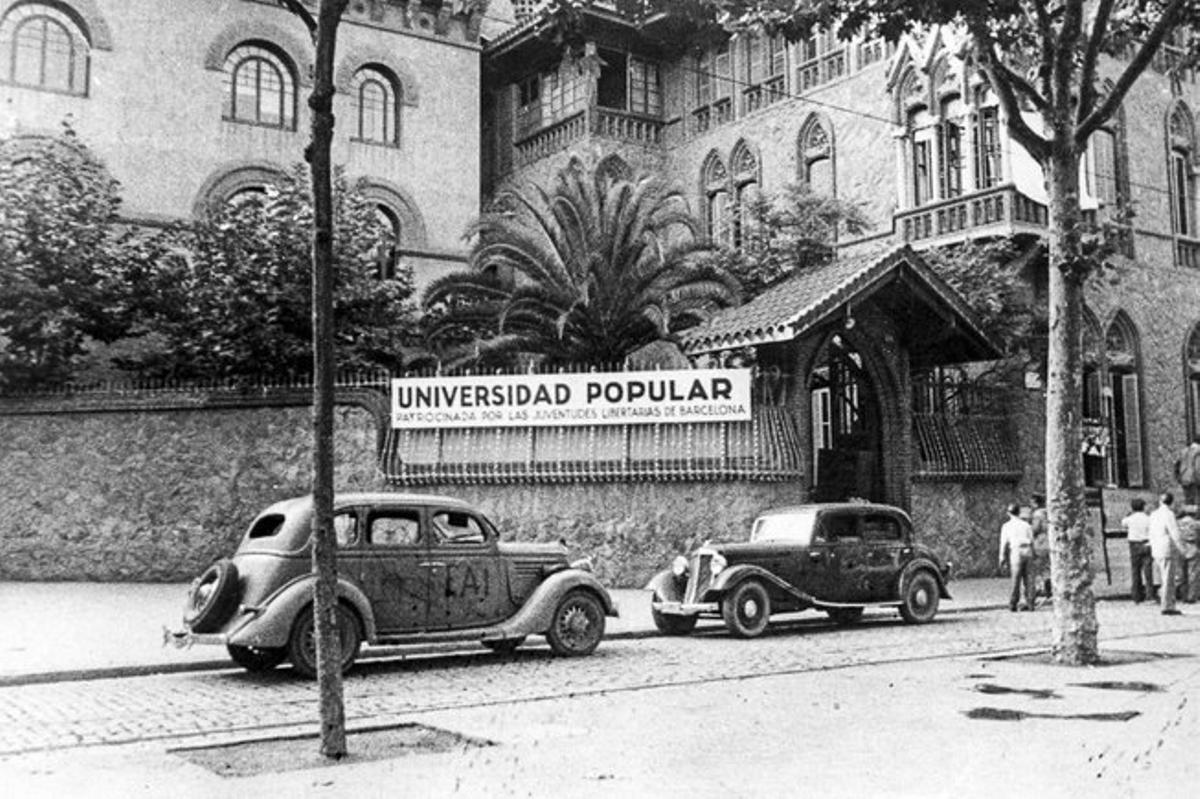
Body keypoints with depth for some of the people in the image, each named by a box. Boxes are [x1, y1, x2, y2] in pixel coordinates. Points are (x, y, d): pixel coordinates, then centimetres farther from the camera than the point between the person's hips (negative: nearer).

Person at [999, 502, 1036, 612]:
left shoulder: (1006, 526, 5)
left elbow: (1004, 543, 1)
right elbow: (1032, 542, 10)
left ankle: (1013, 604, 0)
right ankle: (1030, 603, 2)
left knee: (1016, 579, 0)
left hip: (1016, 552, -2)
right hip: (1028, 552, 2)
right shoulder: (1026, 525, 14)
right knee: (1028, 578, 4)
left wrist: (1002, 560, 4)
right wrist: (1031, 556, 15)